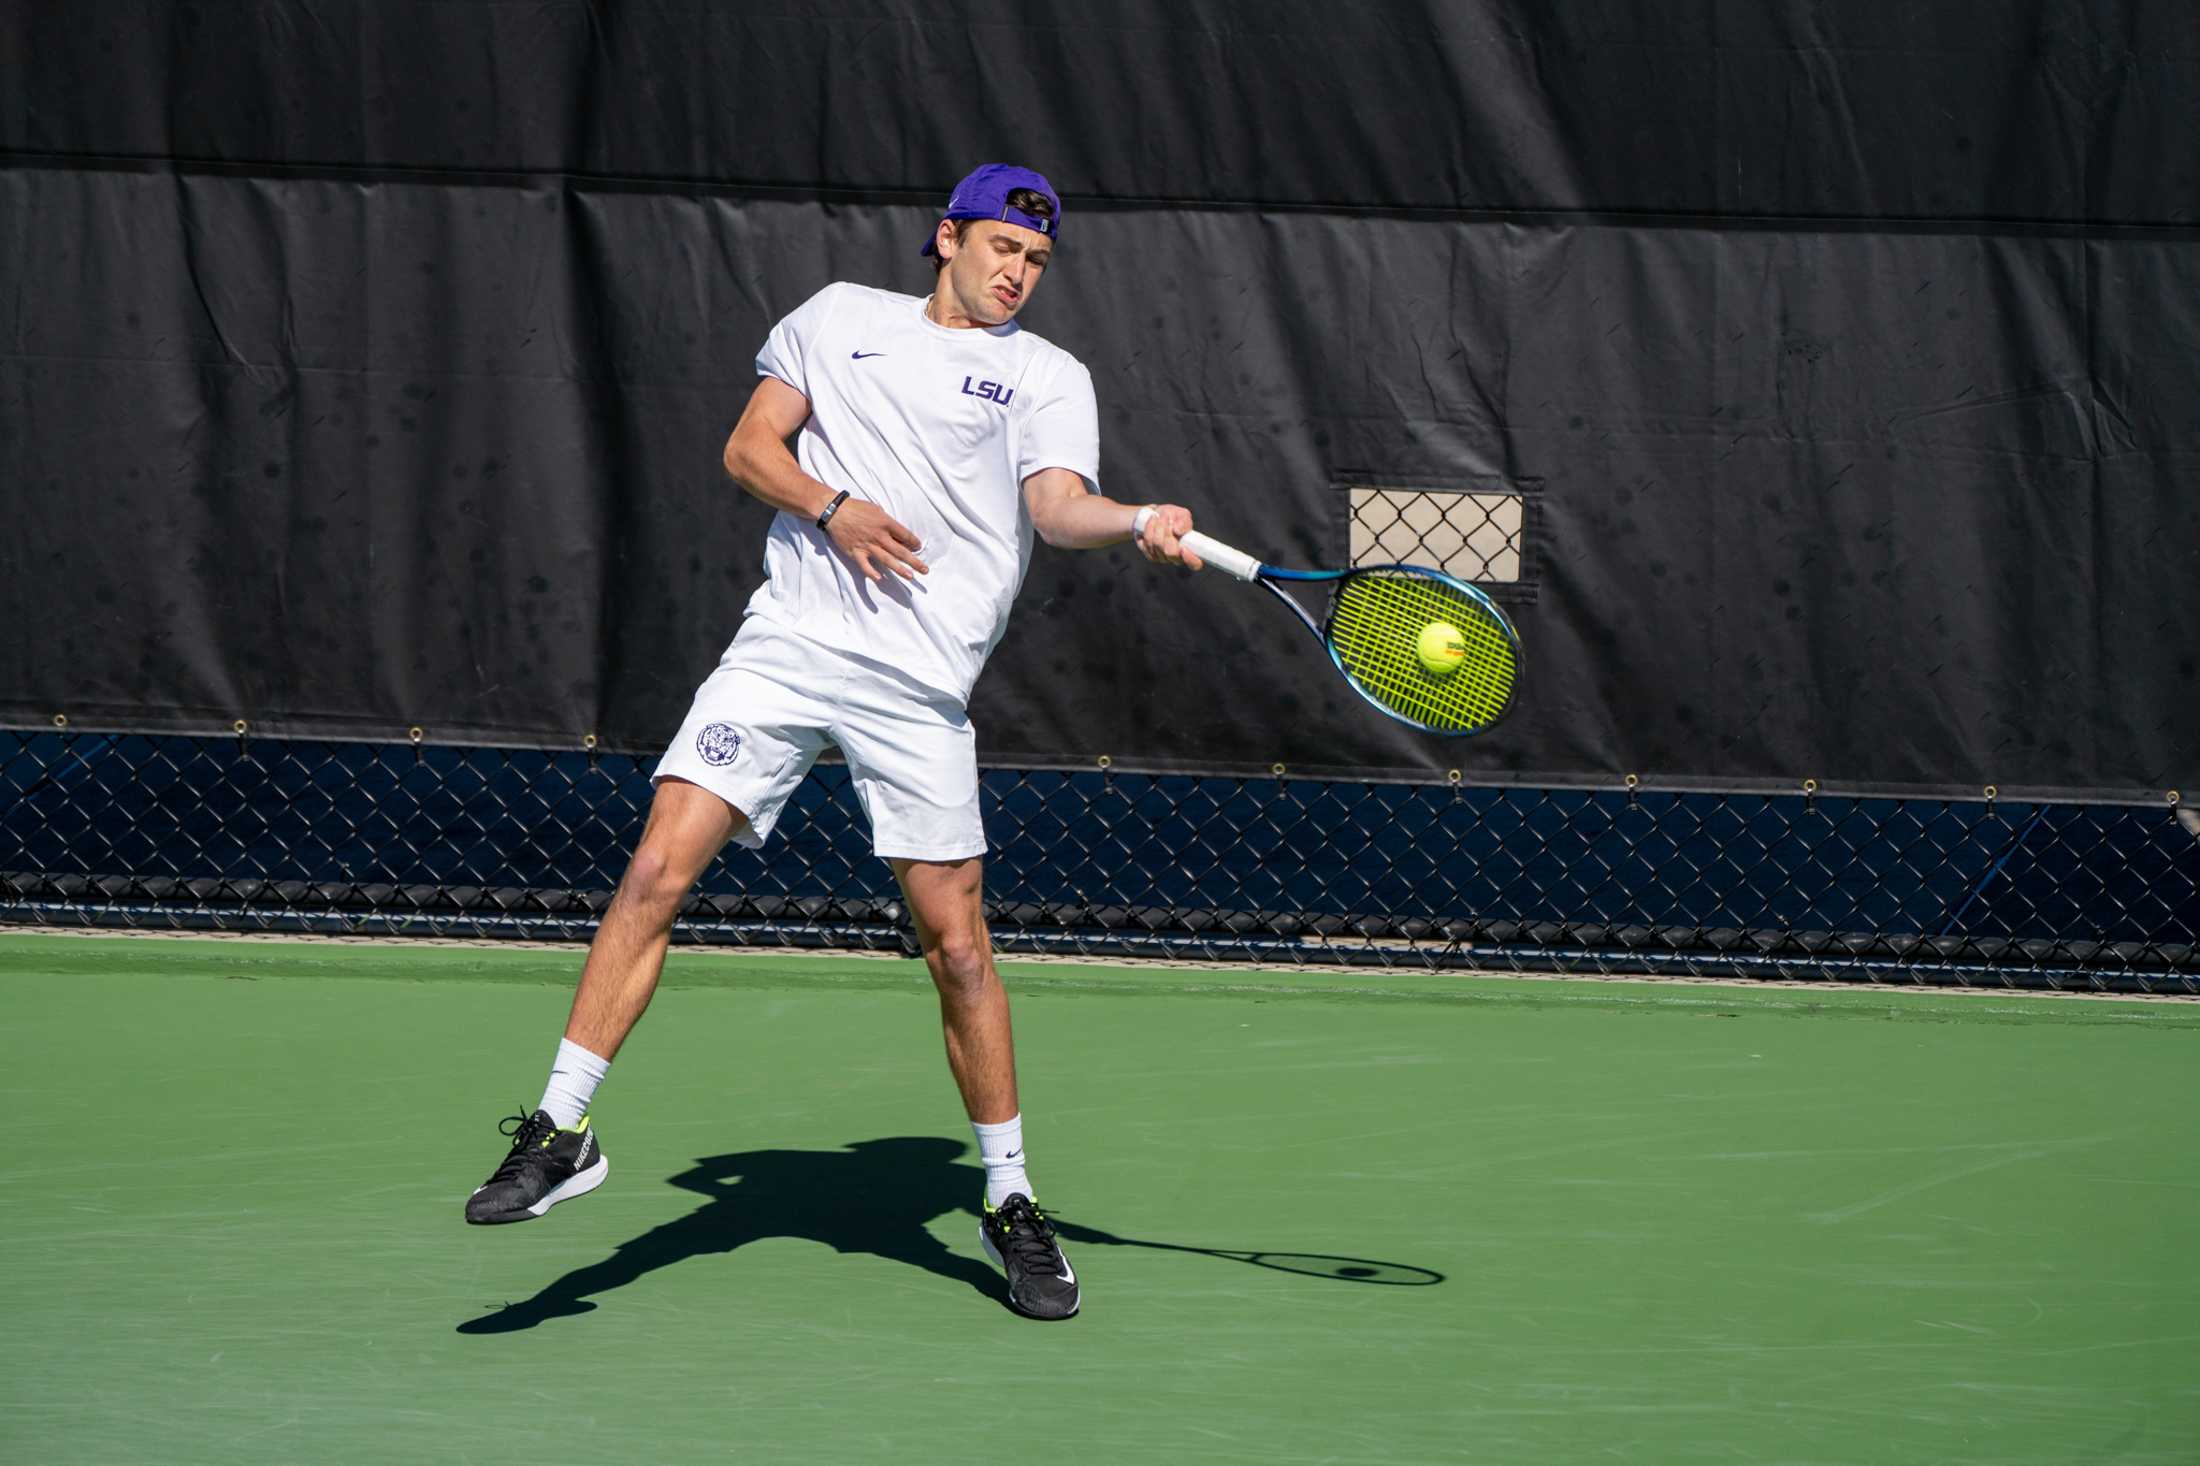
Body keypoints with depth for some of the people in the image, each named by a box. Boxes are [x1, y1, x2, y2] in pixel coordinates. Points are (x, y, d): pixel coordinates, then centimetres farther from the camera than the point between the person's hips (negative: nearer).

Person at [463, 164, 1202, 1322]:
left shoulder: (1049, 377, 11)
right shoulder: (838, 316, 17)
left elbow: (1057, 503, -6)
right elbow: (748, 447, 14)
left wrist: (1142, 522, -28)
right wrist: (833, 506, -5)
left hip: (918, 690, -1)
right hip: (787, 647, 1)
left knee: (955, 938, -2)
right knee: (659, 868, -11)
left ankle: (1010, 1203, 12)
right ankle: (563, 1130, -3)